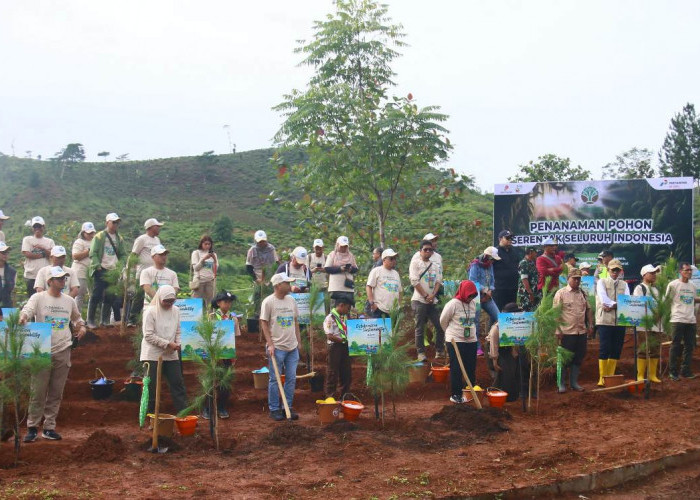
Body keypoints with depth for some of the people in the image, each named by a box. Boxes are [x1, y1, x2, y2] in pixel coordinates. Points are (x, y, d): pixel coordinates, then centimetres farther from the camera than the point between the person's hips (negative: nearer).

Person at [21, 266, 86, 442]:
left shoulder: (69, 300, 11)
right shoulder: (38, 298, -3)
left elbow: (77, 317, 26)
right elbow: (27, 310, -22)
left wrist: (81, 326, 5)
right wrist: (23, 317, -44)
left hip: (63, 352, 4)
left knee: (56, 393, 7)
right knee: (38, 392, -3)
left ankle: (49, 428, 15)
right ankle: (32, 427, 6)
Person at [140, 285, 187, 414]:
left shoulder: (176, 311, 6)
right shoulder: (151, 312, -10)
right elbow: (148, 335, -14)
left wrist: (178, 344, -6)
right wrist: (168, 344, -17)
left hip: (171, 355, 5)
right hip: (153, 355, -5)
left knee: (178, 383, 3)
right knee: (152, 386, 0)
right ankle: (149, 414, 11)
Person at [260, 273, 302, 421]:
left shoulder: (291, 301, 9)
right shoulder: (269, 302, -8)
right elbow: (264, 324, -7)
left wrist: (298, 341, 13)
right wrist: (270, 344, -13)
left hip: (292, 347, 6)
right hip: (277, 347, -6)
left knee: (291, 379, 8)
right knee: (275, 380, 1)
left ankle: (288, 407, 17)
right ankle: (274, 409, 10)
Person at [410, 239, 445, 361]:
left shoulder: (436, 266, 15)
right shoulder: (415, 263, 1)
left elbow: (438, 281, 7)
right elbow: (414, 281, -8)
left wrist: (432, 295, -10)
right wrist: (426, 296, -12)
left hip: (433, 301, 5)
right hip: (419, 300, -5)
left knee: (440, 326, 1)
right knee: (420, 328, -3)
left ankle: (439, 351, 13)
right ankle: (420, 353, 4)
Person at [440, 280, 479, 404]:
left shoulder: (473, 304, 7)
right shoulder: (453, 304, -12)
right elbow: (443, 321, -3)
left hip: (471, 341, 6)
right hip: (455, 342, -6)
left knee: (471, 368, 10)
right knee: (456, 369, -2)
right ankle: (456, 395, 5)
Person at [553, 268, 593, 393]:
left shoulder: (583, 293, 12)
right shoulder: (561, 293, -5)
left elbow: (588, 310, 18)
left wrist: (590, 325, 10)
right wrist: (558, 331, -12)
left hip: (582, 332, 5)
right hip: (567, 332, -5)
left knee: (578, 358, 10)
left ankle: (574, 382, 21)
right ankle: (561, 384, 11)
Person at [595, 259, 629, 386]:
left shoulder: (624, 284, 15)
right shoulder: (602, 282, 4)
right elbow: (604, 300, -10)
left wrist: (612, 305, -11)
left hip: (620, 321, 4)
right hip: (605, 320, -4)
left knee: (616, 350, 5)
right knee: (605, 349, -6)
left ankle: (611, 377, 13)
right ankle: (602, 378, 0)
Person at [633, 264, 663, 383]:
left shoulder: (656, 289, 19)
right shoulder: (639, 288, -4)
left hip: (657, 323, 7)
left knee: (655, 350, 8)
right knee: (644, 350, -8)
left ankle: (653, 375, 16)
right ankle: (640, 376, -2)